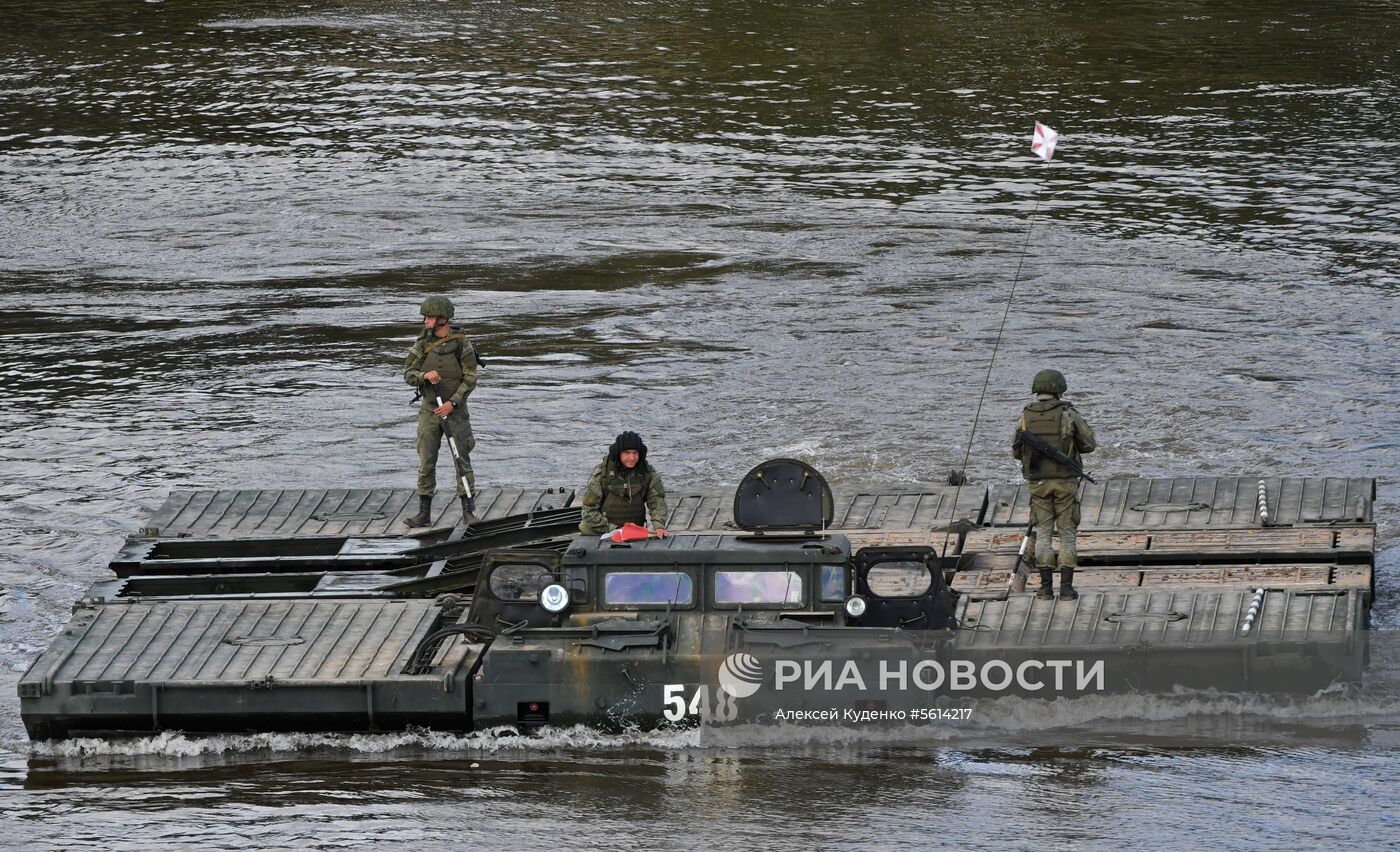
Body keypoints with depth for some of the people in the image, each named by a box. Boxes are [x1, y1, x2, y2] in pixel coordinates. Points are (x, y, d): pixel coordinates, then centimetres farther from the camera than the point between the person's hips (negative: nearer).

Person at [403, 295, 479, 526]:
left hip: (455, 409, -3)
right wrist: (425, 375, -20)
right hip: (429, 410, 3)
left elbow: (470, 380, -8)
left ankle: (468, 512, 4)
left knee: (462, 461, -1)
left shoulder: (461, 344, -7)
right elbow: (408, 375, 2)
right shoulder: (422, 344, 2)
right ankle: (424, 513, 5)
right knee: (426, 463, 1)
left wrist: (452, 403, -18)